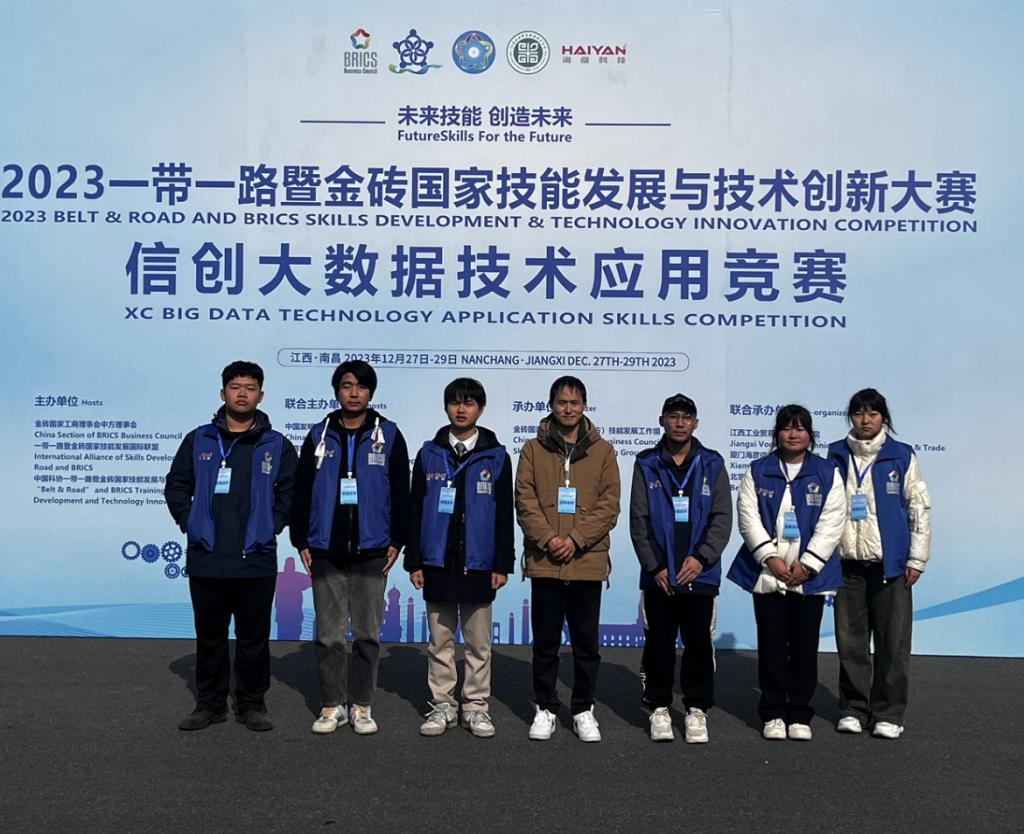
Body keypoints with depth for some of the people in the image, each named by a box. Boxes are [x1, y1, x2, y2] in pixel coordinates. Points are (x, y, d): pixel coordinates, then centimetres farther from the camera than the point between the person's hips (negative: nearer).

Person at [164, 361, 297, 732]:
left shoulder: (277, 445, 4)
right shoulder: (199, 440, 7)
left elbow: (290, 492, 6)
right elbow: (176, 486, 11)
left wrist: (271, 527, -3)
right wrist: (190, 523, 1)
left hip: (256, 561, -1)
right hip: (205, 561, 1)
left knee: (254, 638, 6)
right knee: (209, 636, 11)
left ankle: (252, 704, 19)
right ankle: (210, 704, 22)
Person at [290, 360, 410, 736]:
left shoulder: (388, 436, 4)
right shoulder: (319, 436, 7)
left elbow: (400, 493, 4)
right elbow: (301, 493, 9)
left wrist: (396, 541, -1)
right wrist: (301, 542, 4)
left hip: (371, 553, -1)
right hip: (325, 553, 1)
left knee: (367, 634, 5)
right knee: (329, 634, 5)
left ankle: (362, 705, 17)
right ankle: (332, 705, 16)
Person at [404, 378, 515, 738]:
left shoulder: (496, 457, 3)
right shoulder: (429, 454, 6)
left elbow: (505, 516, 3)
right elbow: (416, 511, 6)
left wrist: (502, 564, -1)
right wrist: (414, 561, 2)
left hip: (478, 565, -1)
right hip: (437, 564, 1)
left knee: (478, 643, 6)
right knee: (440, 641, 9)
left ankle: (476, 706, 16)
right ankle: (442, 705, 19)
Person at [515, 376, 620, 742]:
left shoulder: (603, 451, 6)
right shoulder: (533, 449, 6)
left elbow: (609, 505, -1)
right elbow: (525, 500, -1)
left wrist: (576, 539, -11)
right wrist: (548, 538, -14)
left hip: (588, 560, 0)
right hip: (544, 561, 0)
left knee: (586, 642, 8)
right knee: (545, 642, 8)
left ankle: (584, 710, 21)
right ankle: (545, 709, 20)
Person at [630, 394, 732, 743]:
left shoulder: (712, 465, 4)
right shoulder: (647, 465, 4)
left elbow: (722, 518, 0)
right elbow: (638, 520, 0)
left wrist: (701, 557, -14)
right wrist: (655, 566, -8)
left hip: (700, 574, 0)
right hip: (658, 575, 0)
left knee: (698, 643, 5)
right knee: (659, 644, 7)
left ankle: (697, 709, 19)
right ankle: (659, 708, 20)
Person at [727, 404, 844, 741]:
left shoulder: (827, 473, 5)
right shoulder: (758, 472, 7)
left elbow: (831, 524, -1)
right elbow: (748, 517, -1)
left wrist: (807, 565, -9)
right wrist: (770, 557, -12)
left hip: (810, 574, 0)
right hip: (767, 574, 0)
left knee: (805, 646, 4)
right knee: (771, 645, 4)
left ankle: (799, 715, 15)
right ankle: (773, 714, 14)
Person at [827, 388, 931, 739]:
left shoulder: (901, 456, 1)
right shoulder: (836, 455, 6)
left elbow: (920, 507, 2)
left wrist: (917, 559, -2)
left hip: (890, 563, -2)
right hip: (846, 563, 2)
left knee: (893, 642, 1)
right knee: (850, 641, 7)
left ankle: (888, 714, 13)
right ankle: (852, 709, 19)